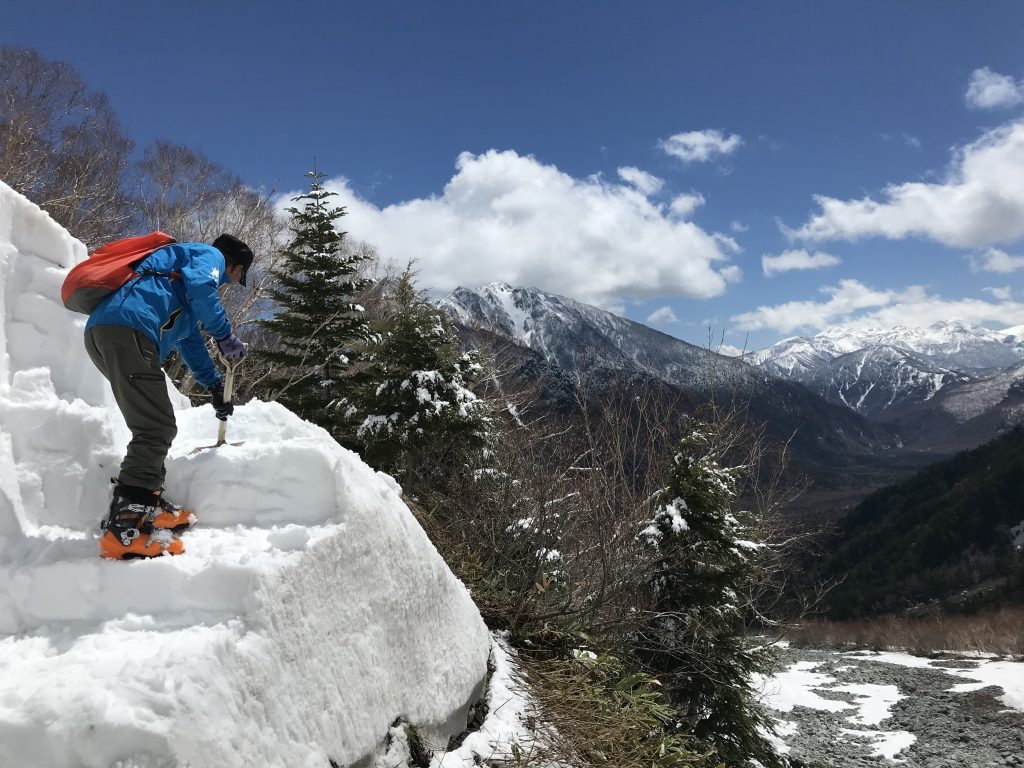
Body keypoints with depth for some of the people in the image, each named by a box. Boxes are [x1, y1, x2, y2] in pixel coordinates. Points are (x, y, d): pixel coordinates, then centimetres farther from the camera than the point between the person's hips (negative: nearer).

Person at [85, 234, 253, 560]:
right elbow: (200, 283, -11)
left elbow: (189, 340, 46)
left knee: (158, 427, 18)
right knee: (156, 428, -15)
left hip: (103, 335, 10)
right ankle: (124, 528, -20)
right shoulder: (212, 256, 15)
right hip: (127, 327, -10)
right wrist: (225, 334, -3)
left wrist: (215, 386, 47)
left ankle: (148, 506, 22)